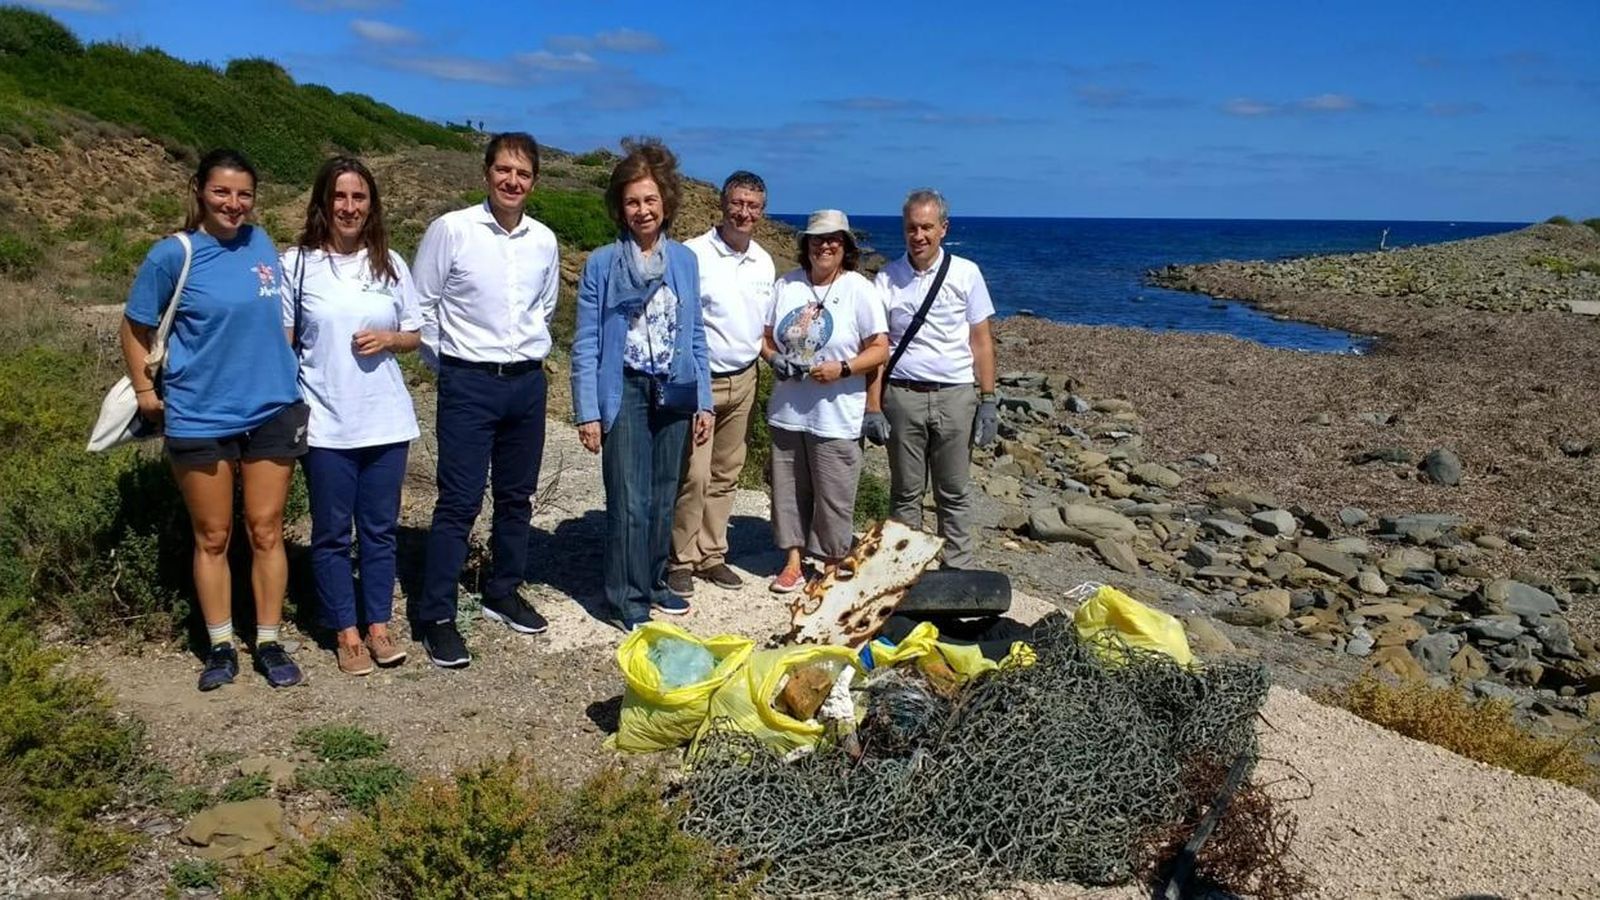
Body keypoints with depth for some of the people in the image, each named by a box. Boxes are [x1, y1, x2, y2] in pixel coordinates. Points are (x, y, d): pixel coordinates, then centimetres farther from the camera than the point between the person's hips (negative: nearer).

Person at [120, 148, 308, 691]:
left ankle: (269, 643, 17)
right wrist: (145, 391, 0)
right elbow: (135, 328, 2)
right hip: (200, 418, -2)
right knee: (212, 537, 8)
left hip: (273, 411, 3)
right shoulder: (173, 255, -9)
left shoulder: (261, 244, 2)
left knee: (266, 531, 7)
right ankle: (220, 647, 20)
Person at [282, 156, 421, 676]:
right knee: (332, 533, 7)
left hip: (386, 421, 2)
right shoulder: (297, 264, -2)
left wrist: (388, 339, -10)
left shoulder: (389, 264, 5)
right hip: (325, 424, -2)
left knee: (380, 529, 11)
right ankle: (346, 633, 20)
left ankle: (379, 625, 24)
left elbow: (415, 336, 11)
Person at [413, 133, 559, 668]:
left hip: (527, 383, 5)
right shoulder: (451, 229, -8)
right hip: (469, 384, -5)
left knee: (517, 496, 14)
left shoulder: (544, 241, 5)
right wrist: (444, 362, 3)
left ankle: (503, 593, 30)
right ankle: (436, 617, 4)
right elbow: (422, 303, -1)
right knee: (459, 502, -5)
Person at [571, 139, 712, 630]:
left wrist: (703, 401, 6)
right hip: (624, 392, -4)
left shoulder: (685, 260, 6)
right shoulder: (601, 264, -4)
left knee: (663, 495, 12)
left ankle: (653, 581, 28)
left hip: (673, 393, 4)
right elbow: (586, 343, -4)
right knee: (630, 500, -4)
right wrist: (588, 411, -8)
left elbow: (695, 335, 10)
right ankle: (628, 598, 9)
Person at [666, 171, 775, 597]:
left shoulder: (764, 262, 9)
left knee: (725, 474, 12)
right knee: (694, 474, -8)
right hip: (698, 381, -6)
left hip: (743, 380, 6)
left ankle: (711, 554, 24)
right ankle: (680, 561, 7)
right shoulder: (694, 254, -11)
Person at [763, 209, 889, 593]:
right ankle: (792, 562, 24)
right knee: (788, 490, 11)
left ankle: (832, 567, 17)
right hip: (787, 410, 4)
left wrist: (842, 368, -19)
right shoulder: (786, 285, 8)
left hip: (836, 416, -4)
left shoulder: (860, 290, -4)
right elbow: (767, 338, 14)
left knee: (833, 496, 2)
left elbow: (879, 349, -5)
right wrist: (775, 359, -8)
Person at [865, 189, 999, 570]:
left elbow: (981, 341, 4)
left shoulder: (965, 273, 2)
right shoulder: (888, 279, 3)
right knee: (905, 493, 9)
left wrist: (988, 401, -1)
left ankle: (957, 571, 15)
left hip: (955, 396, 0)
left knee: (955, 494, 7)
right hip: (903, 396, 0)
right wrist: (873, 407, -2)